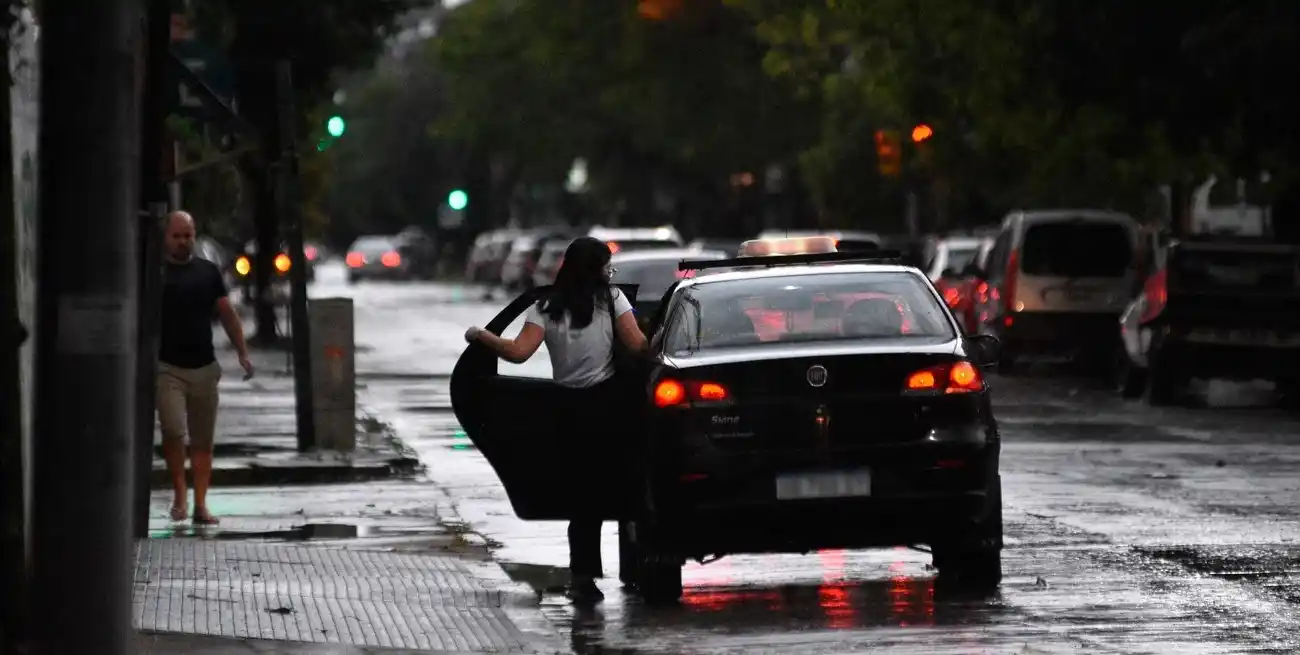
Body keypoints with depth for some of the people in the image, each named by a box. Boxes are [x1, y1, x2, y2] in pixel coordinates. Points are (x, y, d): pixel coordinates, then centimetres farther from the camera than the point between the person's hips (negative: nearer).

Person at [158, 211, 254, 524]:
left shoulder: (207, 272, 11)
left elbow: (227, 314, 13)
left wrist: (243, 353, 5)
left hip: (204, 367, 3)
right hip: (167, 367, -3)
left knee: (202, 440, 5)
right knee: (173, 431, -17)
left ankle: (200, 504, 9)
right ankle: (179, 493, 1)